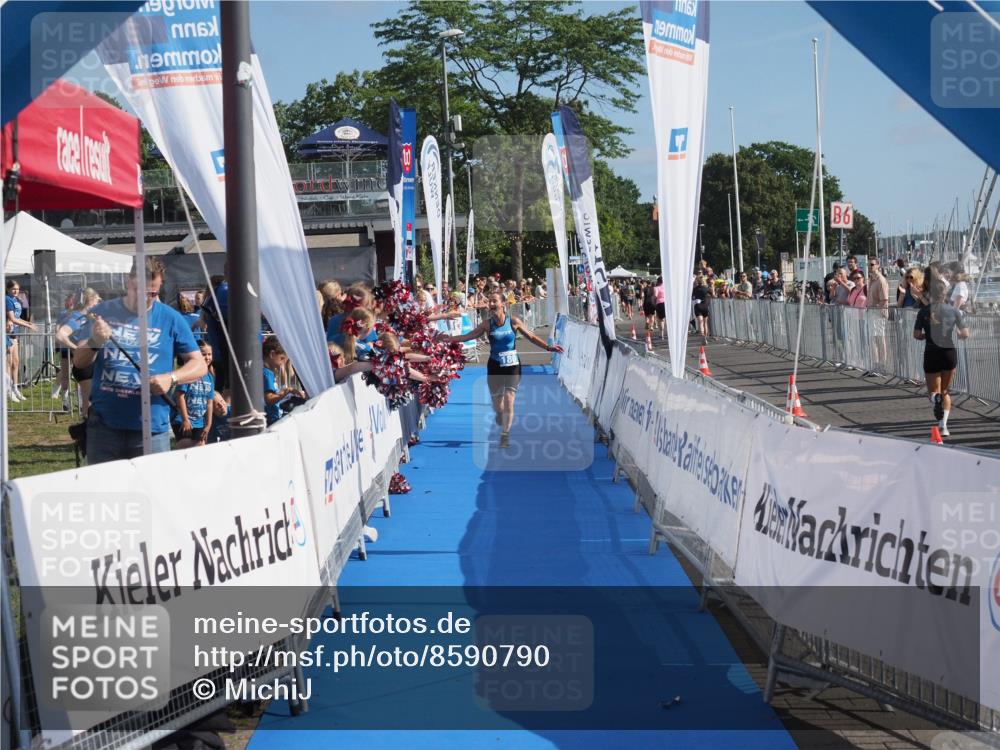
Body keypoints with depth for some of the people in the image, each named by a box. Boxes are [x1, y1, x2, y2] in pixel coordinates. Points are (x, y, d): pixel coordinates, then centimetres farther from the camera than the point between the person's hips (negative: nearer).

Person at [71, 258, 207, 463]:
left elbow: (199, 365, 6)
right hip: (103, 425, 1)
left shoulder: (171, 319, 5)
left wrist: (171, 378, -14)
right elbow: (79, 362, 4)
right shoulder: (103, 313, 7)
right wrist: (94, 342, -18)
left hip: (152, 426, -1)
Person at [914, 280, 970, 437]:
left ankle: (936, 399, -27)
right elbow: (965, 334, -4)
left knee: (933, 391, 11)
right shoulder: (954, 311, -2)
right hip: (949, 353, 1)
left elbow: (917, 335, -7)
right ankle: (943, 425, 4)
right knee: (945, 391, 17)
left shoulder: (923, 311, -3)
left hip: (931, 354, -1)